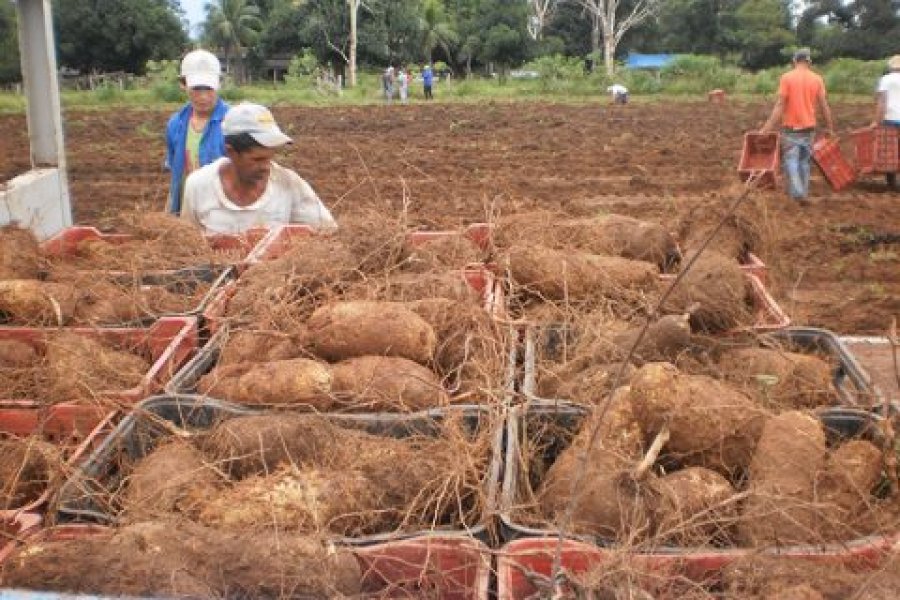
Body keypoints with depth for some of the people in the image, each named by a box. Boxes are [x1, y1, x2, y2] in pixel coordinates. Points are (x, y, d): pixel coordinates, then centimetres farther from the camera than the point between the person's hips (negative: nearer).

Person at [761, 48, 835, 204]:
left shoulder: (787, 78, -7)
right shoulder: (817, 79, 2)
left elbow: (779, 105, -13)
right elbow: (824, 106, 3)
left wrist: (767, 128, -12)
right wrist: (830, 128, 12)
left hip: (790, 128, -3)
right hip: (808, 127, 3)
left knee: (791, 160, -1)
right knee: (804, 161, 13)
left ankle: (798, 193, -16)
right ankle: (803, 194, 16)